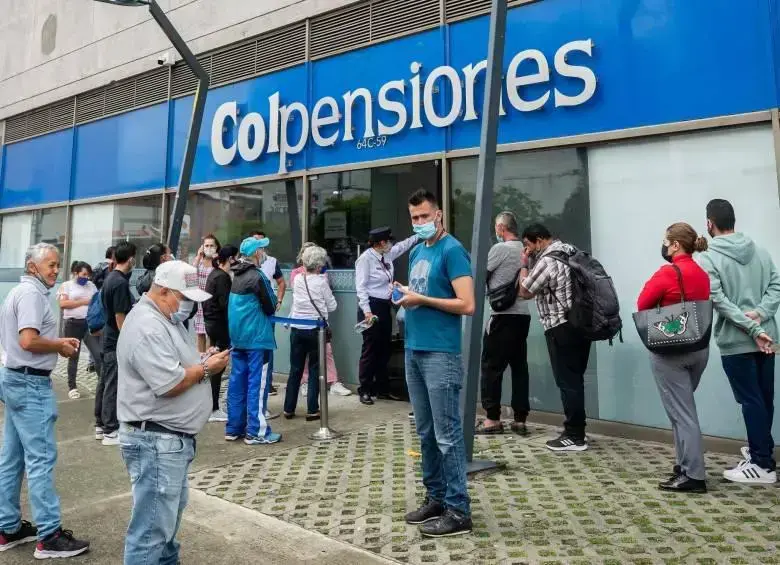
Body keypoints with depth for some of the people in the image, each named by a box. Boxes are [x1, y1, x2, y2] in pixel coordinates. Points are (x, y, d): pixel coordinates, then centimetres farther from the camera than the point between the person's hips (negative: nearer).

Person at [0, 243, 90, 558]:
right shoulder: (31, 293, -16)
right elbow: (28, 341, -27)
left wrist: (57, 341, 10)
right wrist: (61, 347, -11)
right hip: (31, 383, -11)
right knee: (41, 458, -6)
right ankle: (49, 536, 1)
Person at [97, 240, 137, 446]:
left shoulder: (110, 278, 9)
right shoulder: (121, 282, -20)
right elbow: (120, 317, -20)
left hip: (109, 339, 10)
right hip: (118, 342, -10)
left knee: (105, 382, 16)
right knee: (113, 386, -2)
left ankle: (101, 425, 27)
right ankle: (110, 431, 6)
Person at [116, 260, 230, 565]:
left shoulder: (167, 319, 13)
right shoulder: (147, 327, -21)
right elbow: (170, 384, -26)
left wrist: (203, 361, 3)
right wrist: (206, 369, -11)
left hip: (173, 437, 11)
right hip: (156, 440, -11)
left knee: (170, 512, 24)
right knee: (152, 526, -1)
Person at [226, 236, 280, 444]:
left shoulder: (237, 275, 10)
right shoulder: (257, 276, -16)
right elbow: (270, 308, -11)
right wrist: (273, 300, 8)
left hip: (237, 336, 8)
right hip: (257, 338, -8)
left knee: (237, 381, 12)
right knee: (257, 383, -2)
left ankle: (234, 428, 19)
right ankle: (256, 431, 3)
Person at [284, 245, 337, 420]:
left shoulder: (297, 279, 2)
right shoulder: (321, 281, -10)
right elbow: (332, 306, -2)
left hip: (297, 329, 4)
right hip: (315, 329, -4)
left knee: (295, 369, 12)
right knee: (315, 370, 7)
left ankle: (289, 409, 18)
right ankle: (312, 410, 9)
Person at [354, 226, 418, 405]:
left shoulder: (388, 254, 8)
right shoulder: (365, 259, -13)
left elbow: (404, 244, 24)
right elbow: (361, 287, -17)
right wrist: (367, 311, -23)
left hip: (385, 306, 8)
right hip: (372, 306, -8)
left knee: (384, 349, 13)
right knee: (370, 350, -1)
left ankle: (382, 389, 24)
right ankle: (365, 391, 11)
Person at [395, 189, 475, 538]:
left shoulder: (452, 250, -9)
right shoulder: (416, 252, 16)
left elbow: (467, 305, -17)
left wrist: (420, 299, -14)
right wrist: (403, 295, 5)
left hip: (440, 354, -8)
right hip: (414, 351, 8)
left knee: (447, 434, -1)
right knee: (426, 432, 15)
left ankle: (458, 511, 10)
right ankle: (435, 498, 27)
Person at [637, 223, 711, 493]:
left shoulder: (668, 273, -15)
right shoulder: (702, 275, 7)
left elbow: (643, 305, -9)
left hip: (670, 350, -8)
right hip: (699, 347, 8)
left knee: (681, 413, -1)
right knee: (683, 409, 18)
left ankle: (693, 476, 4)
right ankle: (684, 465, 25)